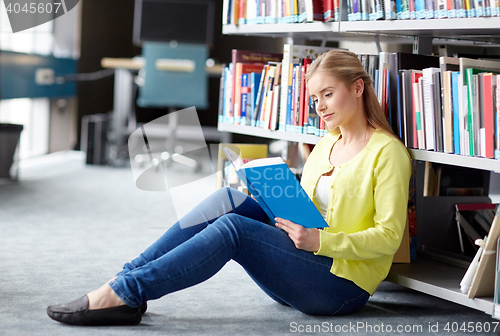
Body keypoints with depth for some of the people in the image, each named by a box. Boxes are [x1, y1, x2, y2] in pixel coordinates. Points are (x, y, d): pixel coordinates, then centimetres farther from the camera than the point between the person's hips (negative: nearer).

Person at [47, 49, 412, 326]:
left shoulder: (387, 152, -7)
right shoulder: (325, 145, 18)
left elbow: (388, 237, -13)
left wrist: (319, 240, -22)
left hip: (343, 284, -7)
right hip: (305, 266, 7)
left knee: (233, 228, -26)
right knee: (228, 199, -15)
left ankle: (123, 295, -29)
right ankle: (126, 278, -20)